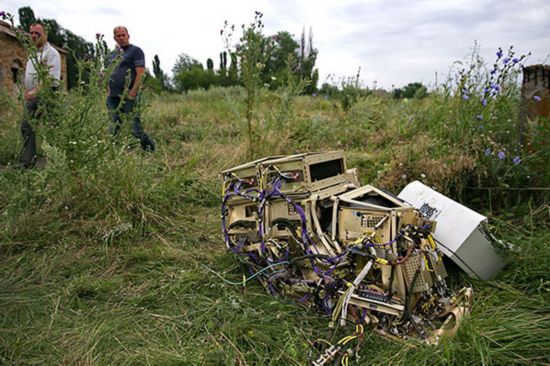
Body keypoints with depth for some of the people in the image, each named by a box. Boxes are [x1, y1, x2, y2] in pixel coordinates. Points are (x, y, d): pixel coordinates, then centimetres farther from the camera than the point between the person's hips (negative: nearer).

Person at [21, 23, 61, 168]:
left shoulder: (51, 53, -7)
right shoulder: (32, 53, 20)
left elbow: (51, 79, -19)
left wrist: (35, 91, -25)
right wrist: (26, 91, 15)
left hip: (45, 96, -9)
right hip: (31, 97, 9)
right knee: (26, 127, 5)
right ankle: (26, 161, 10)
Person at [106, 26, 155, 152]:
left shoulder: (135, 51, -1)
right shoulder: (113, 54, 22)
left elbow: (140, 73, -11)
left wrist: (133, 92, -19)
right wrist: (108, 92, 12)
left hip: (128, 96, -7)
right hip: (113, 96, 7)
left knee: (134, 127, -9)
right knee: (114, 128, 8)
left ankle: (149, 148, 4)